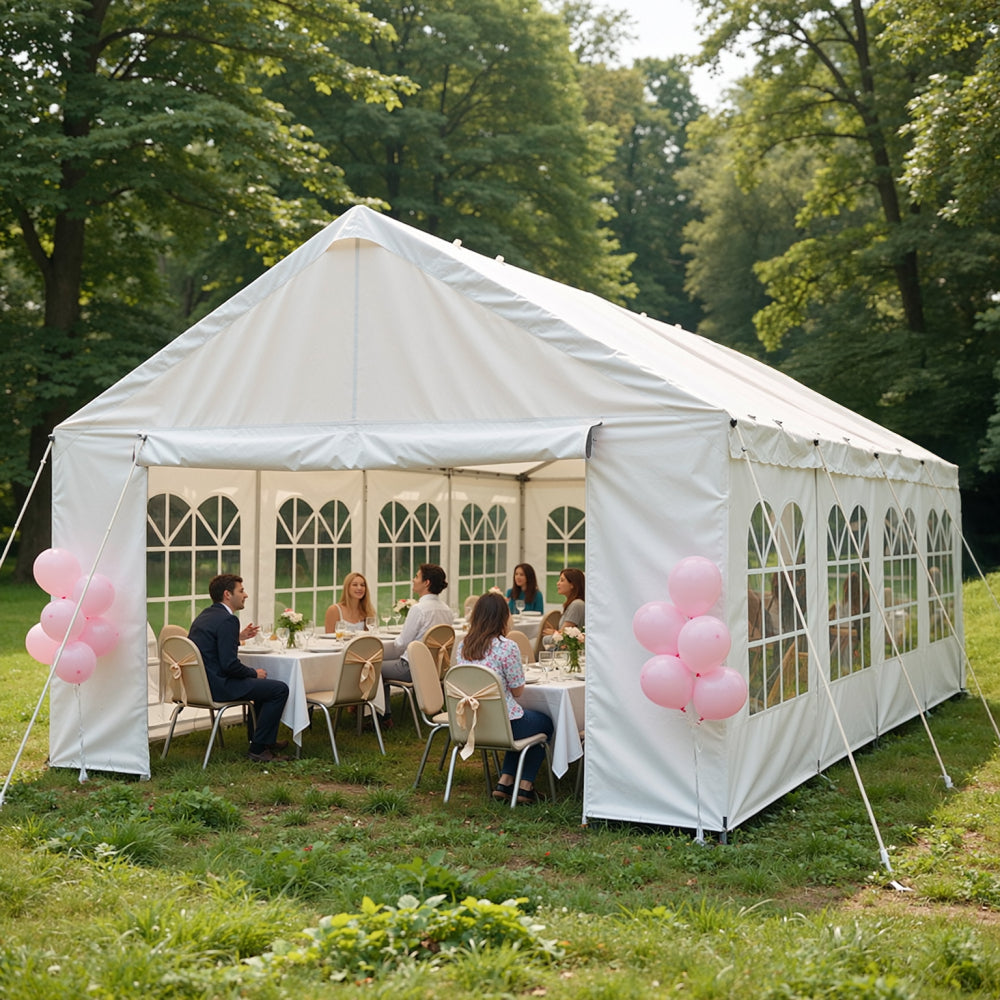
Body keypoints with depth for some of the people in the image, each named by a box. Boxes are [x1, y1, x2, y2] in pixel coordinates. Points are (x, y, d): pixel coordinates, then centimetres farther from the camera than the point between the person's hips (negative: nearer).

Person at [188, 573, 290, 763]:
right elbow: (230, 664, -23)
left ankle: (261, 738, 35)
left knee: (262, 681, 28)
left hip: (200, 683, 11)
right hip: (217, 686, -11)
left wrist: (238, 638, 20)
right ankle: (258, 748, -2)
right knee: (280, 689, -7)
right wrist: (254, 673, -7)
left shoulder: (204, 616, 14)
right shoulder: (227, 620, -17)